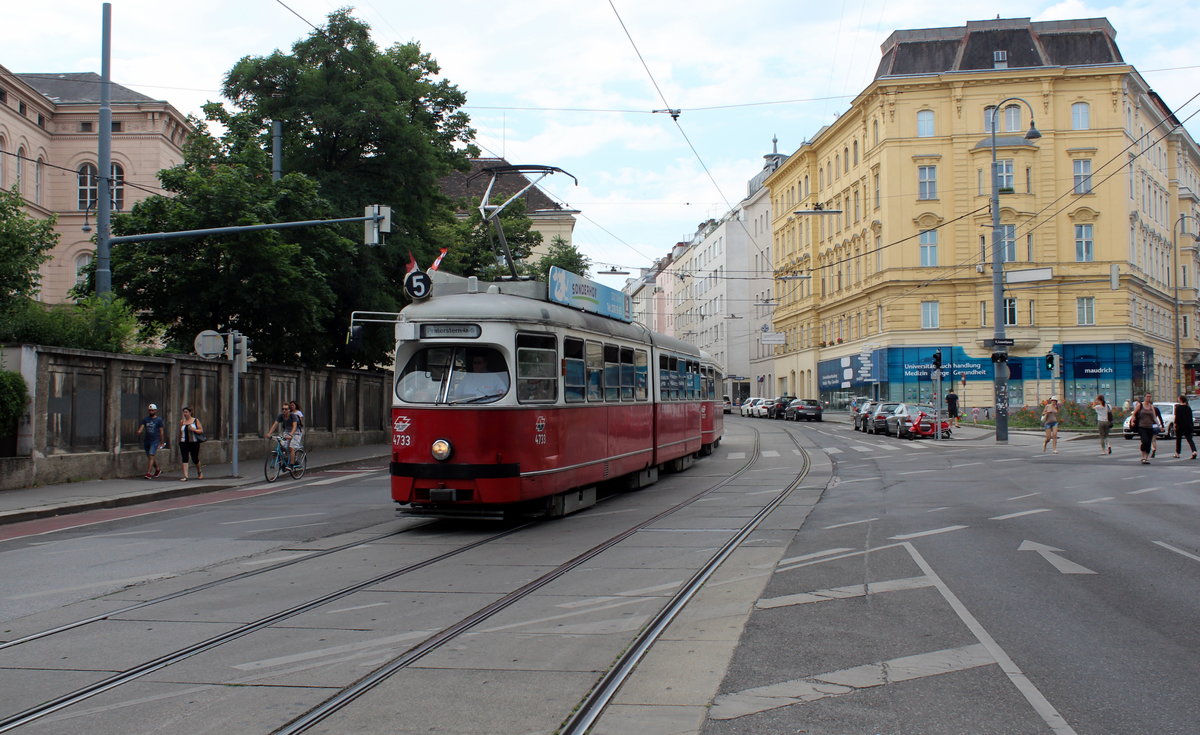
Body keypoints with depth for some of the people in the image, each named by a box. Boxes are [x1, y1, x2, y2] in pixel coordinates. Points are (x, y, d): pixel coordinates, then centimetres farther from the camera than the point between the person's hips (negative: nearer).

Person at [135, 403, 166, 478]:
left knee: (151, 456, -14)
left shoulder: (159, 419, -2)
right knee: (150, 457, 14)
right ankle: (158, 469, 33)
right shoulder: (145, 419, 10)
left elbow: (161, 431, -1)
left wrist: (161, 442, -2)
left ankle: (148, 473, -16)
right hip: (146, 440, 5)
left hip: (155, 441, -5)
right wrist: (139, 431, -23)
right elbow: (141, 427, 1)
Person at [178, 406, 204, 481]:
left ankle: (199, 472, 35)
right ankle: (185, 476, -12)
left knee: (195, 459, 8)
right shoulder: (182, 421, 8)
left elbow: (201, 430, -1)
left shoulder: (196, 420, 2)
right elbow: (180, 432, 15)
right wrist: (179, 441, 15)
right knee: (184, 459, -9)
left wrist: (194, 430, -18)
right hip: (184, 443, 1)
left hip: (194, 442, -1)